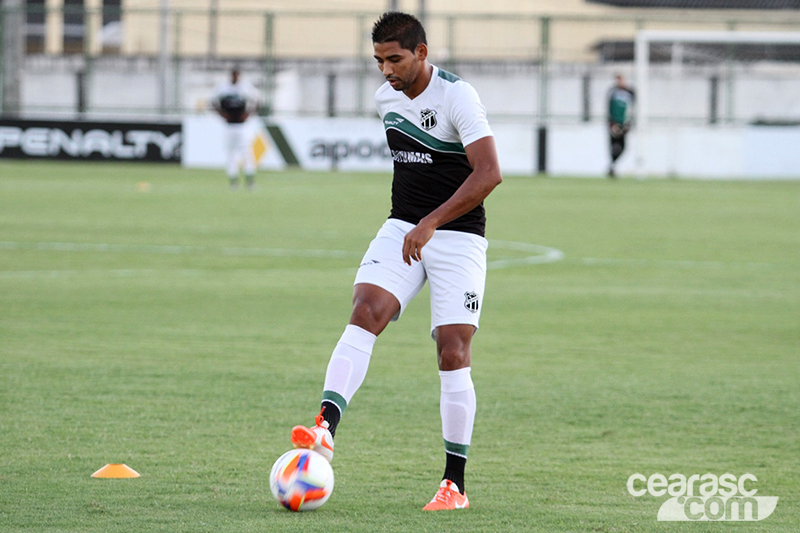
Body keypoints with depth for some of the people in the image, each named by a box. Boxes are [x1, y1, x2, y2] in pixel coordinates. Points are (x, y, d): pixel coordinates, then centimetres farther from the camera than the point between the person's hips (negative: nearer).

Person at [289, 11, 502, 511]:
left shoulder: (457, 96, -16)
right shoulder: (386, 97, 7)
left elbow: (489, 173, -25)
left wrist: (432, 222, -30)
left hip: (458, 235, -5)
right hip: (402, 229, 5)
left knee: (453, 353, -8)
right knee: (365, 312, -20)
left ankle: (455, 484, 0)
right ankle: (325, 429, -35)